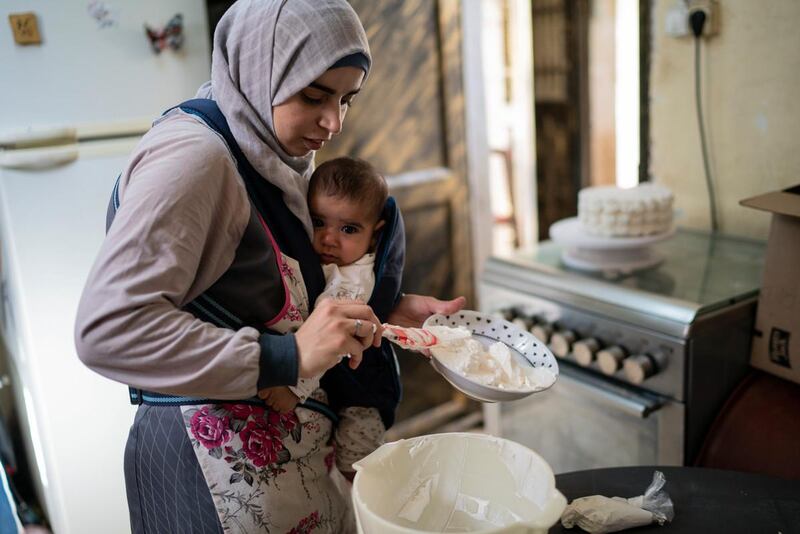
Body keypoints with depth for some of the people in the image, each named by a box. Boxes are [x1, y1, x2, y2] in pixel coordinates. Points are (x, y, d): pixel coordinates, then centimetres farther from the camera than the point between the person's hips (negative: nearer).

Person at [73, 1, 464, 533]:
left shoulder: (274, 154, 6)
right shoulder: (194, 154, -21)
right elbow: (107, 328, -28)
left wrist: (388, 310, 1)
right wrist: (289, 357, -30)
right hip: (217, 457, -8)